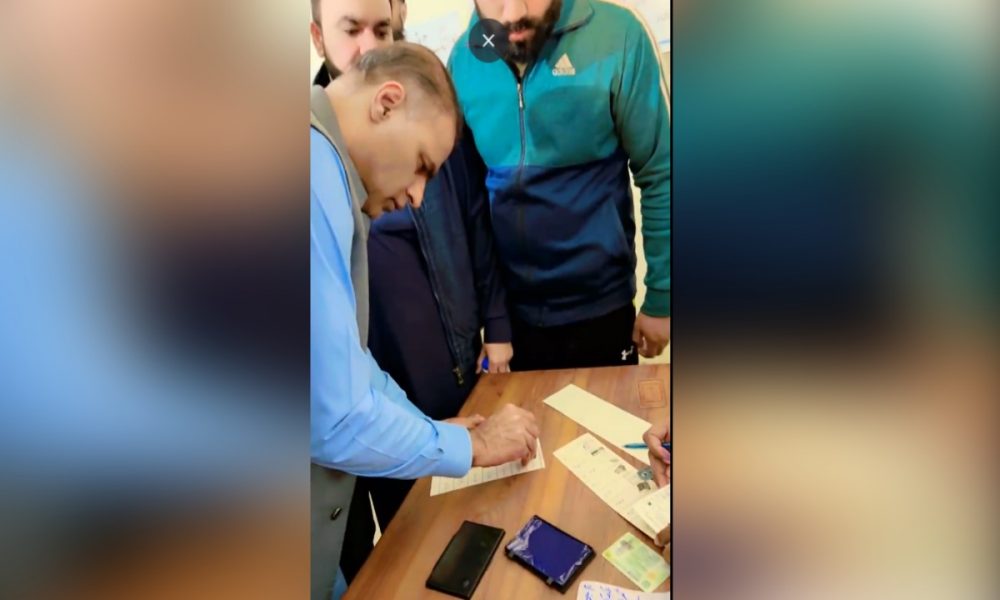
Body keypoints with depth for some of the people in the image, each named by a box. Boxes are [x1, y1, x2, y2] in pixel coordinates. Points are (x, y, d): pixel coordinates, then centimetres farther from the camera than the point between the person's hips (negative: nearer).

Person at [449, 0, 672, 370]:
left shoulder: (617, 36, -15)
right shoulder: (463, 58, -6)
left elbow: (659, 175, -9)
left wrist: (660, 298, -6)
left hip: (598, 308, -2)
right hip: (505, 309, 3)